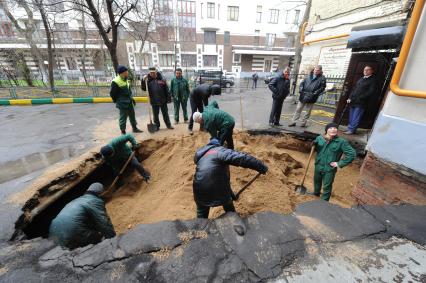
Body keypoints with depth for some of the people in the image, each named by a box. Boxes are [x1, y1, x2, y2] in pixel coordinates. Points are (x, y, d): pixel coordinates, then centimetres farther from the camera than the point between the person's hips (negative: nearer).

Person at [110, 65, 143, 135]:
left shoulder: (126, 80, 10)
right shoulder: (115, 82, -17)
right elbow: (112, 93, -13)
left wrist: (132, 98, 17)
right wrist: (117, 101, -4)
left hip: (129, 102, 9)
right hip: (122, 103, -8)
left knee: (132, 115, 17)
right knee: (123, 117, 1)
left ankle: (134, 128, 31)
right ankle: (123, 131, 14)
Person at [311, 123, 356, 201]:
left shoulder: (341, 142, -15)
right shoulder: (319, 138, -6)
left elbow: (351, 153, -11)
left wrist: (340, 163, -13)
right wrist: (314, 145, -15)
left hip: (329, 169, -3)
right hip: (318, 166, 4)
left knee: (327, 187, 9)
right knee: (316, 181, 26)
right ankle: (316, 192, 55)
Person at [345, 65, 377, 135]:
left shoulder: (373, 80, -1)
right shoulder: (361, 79, 20)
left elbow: (370, 92, -10)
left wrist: (360, 98, -16)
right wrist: (350, 98, 6)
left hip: (361, 103, -6)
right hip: (353, 102, 7)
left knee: (356, 117, -5)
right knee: (351, 117, 9)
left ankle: (351, 130, -2)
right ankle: (350, 129, 16)